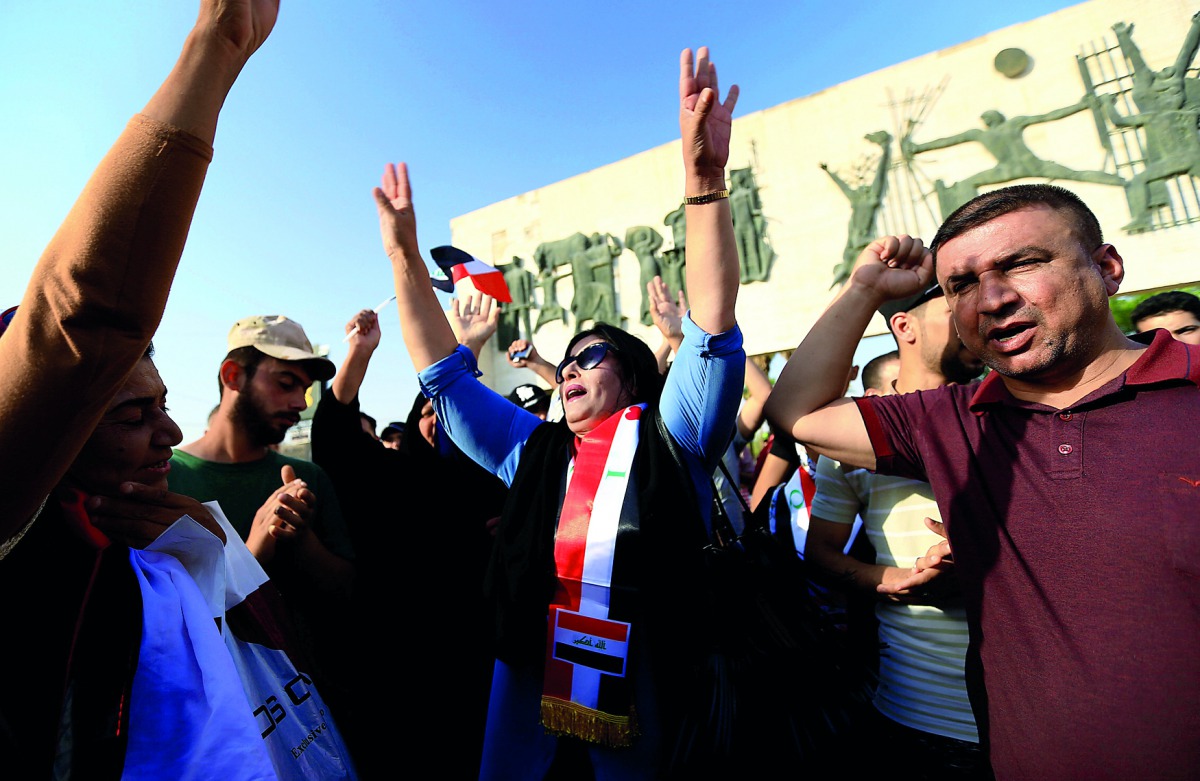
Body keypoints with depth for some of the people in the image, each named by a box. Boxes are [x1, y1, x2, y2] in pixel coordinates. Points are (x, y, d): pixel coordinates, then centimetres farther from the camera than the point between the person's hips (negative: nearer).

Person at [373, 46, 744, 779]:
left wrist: (705, 183, -26)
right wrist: (406, 258, 0)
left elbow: (715, 331, -18)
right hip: (528, 703, 3)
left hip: (644, 715, -3)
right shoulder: (530, 450, 2)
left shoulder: (673, 438, -6)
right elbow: (445, 373, 4)